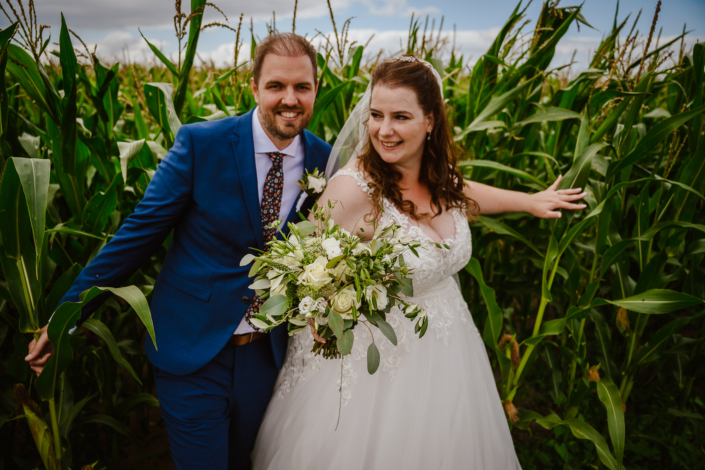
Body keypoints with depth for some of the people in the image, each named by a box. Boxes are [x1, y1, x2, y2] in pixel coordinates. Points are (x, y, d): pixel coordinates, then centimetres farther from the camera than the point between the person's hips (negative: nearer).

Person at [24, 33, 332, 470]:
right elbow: (141, 230, -10)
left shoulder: (324, 160, -6)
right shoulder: (200, 143, -15)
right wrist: (69, 311, -7)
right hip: (192, 349, -3)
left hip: (267, 351, 3)